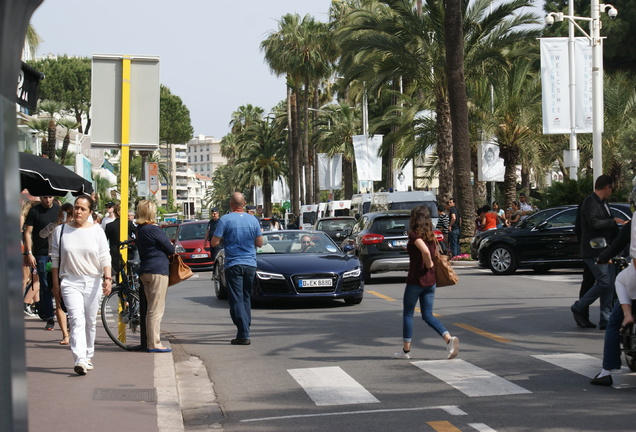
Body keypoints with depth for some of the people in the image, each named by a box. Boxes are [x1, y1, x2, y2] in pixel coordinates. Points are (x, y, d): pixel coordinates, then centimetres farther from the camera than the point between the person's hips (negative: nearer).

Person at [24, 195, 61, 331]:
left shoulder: (59, 210, 9)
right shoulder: (34, 211, 0)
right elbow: (28, 233, 0)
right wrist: (29, 253, -8)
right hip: (41, 254, -2)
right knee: (45, 286, -1)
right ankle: (50, 319, 3)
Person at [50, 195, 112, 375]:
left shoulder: (97, 230, 3)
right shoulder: (61, 230, 3)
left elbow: (105, 257, 1)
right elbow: (55, 258, 7)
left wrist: (107, 277, -13)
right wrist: (55, 282, 3)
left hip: (92, 281, 2)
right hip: (70, 282, -2)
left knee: (90, 321, 10)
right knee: (77, 320, -16)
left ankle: (88, 357, 26)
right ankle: (80, 360, -24)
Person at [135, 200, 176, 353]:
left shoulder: (139, 230, 11)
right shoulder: (154, 229, -13)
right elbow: (171, 249, -9)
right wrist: (171, 245, 14)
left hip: (144, 271, 8)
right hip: (158, 271, -8)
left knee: (151, 309, 14)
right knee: (156, 310, -6)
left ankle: (150, 341, 16)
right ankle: (155, 344, -6)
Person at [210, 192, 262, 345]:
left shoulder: (225, 220, -8)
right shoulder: (253, 220, 3)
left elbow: (214, 243, -8)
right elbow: (259, 243, 9)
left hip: (233, 264, -4)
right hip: (250, 264, 4)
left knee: (236, 300, -4)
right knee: (246, 298, 16)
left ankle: (243, 335, -11)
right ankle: (244, 331, 19)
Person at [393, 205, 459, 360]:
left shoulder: (414, 234, -14)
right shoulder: (431, 234, 8)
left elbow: (425, 251, -30)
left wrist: (428, 264, -15)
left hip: (415, 280, -7)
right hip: (430, 280, 7)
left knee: (407, 314, 8)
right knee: (428, 315, 10)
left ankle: (406, 350, 13)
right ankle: (449, 339, -10)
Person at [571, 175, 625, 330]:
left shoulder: (603, 203, 19)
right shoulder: (590, 202, -11)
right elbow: (594, 223, -24)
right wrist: (613, 222, -15)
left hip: (605, 251, 10)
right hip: (594, 251, -10)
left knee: (609, 284, 6)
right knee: (604, 282, -14)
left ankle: (606, 320, 9)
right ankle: (579, 307, 2)